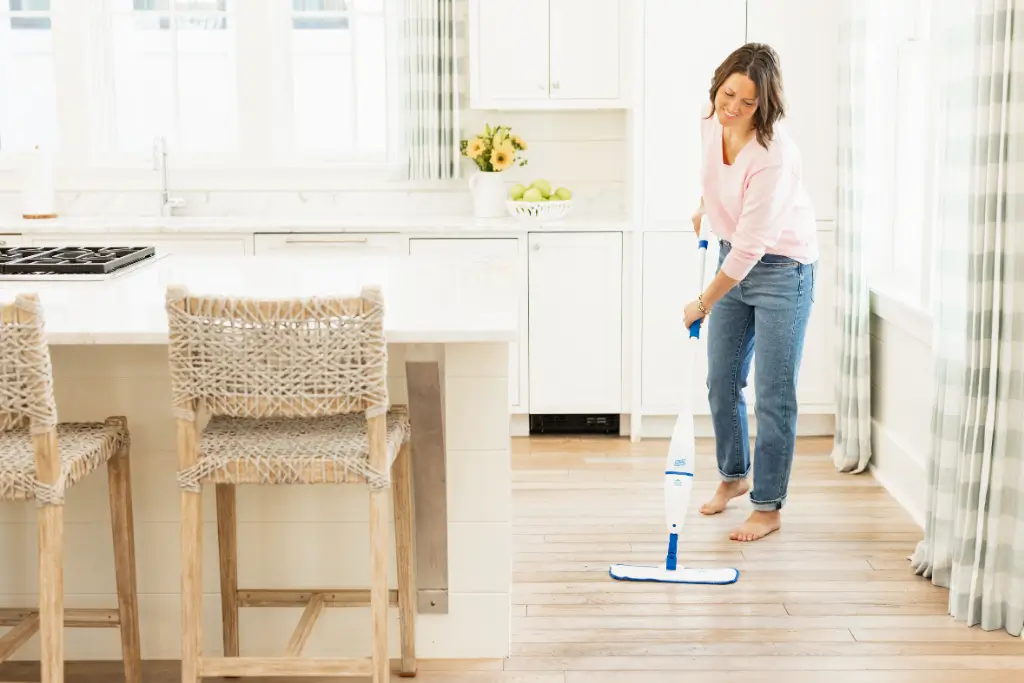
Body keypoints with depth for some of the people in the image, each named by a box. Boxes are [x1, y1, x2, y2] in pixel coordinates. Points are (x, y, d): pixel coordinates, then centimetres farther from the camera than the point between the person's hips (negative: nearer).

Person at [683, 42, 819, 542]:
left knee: (773, 395, -3)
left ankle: (768, 508, 9)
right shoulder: (710, 121, -10)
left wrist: (703, 303, -22)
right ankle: (733, 475, 36)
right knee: (722, 383, 14)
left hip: (781, 269, -7)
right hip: (734, 258, 7)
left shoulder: (773, 155, -31)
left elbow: (752, 244, -29)